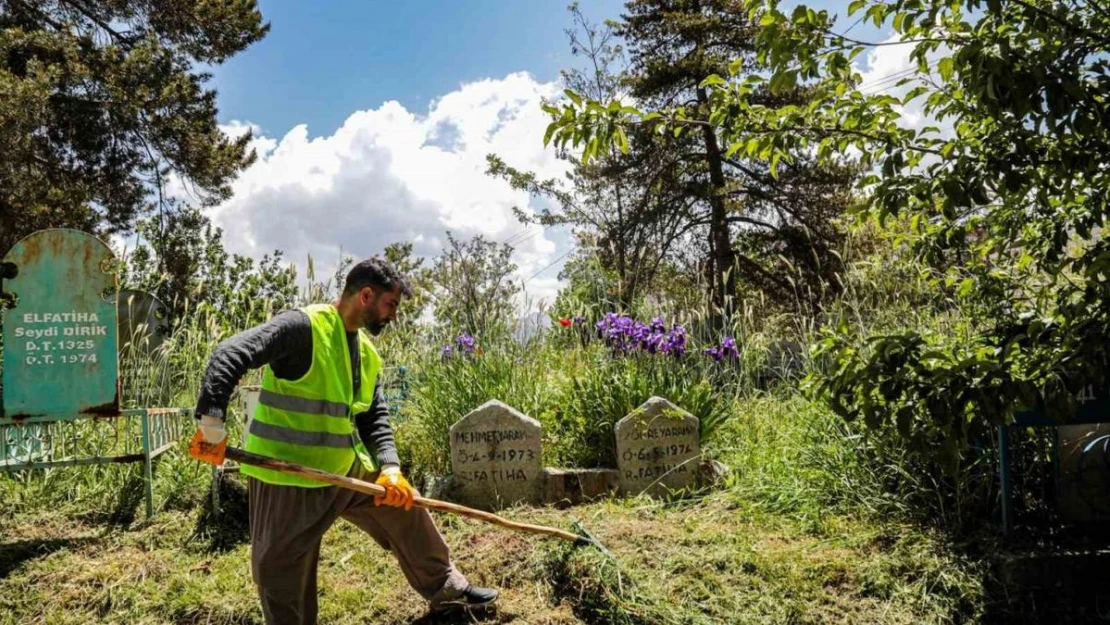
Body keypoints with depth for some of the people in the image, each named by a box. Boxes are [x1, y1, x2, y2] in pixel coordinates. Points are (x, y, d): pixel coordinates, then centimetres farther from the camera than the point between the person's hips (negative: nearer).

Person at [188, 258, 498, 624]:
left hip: (348, 470, 8)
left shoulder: (368, 354, 7)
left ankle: (444, 588, 35)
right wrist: (212, 417, -37)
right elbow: (230, 355, -26)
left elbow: (376, 419, 9)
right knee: (282, 576, 1)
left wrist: (390, 468, -7)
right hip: (285, 478, -7)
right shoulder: (302, 326, -19)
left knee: (405, 507, 14)